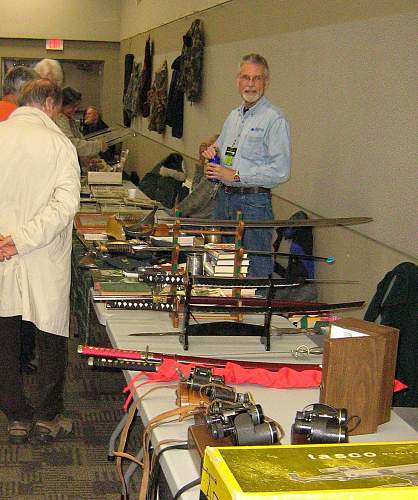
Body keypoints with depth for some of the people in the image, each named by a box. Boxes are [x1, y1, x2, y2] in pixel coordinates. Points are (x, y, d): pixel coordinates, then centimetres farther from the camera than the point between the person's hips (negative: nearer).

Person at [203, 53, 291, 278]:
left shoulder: (274, 119, -11)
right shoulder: (233, 116, 14)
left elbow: (280, 170, -19)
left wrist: (235, 175, -18)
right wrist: (213, 151, 4)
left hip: (253, 202, -8)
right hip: (224, 198, 8)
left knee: (255, 272, -6)